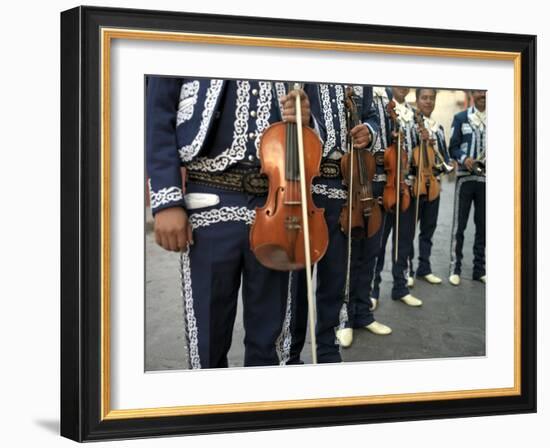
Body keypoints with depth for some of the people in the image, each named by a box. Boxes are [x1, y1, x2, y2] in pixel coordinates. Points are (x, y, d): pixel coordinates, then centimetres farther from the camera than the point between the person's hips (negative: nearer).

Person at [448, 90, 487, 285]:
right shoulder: (460, 118, 5)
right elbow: (453, 147, 1)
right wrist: (464, 159, -18)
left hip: (486, 178, 2)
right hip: (465, 177, -2)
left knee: (483, 225, 7)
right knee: (459, 225, -1)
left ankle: (479, 269, 16)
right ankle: (455, 268, 6)